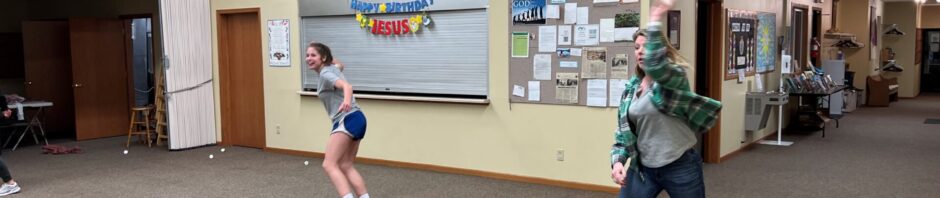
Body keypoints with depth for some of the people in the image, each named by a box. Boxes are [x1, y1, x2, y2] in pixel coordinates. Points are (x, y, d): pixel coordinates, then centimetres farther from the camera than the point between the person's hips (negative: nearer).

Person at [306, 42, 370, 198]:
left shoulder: (325, 74, -8)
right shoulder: (332, 68, 19)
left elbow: (347, 86, -29)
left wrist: (346, 101, -49)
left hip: (347, 120, -10)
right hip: (357, 120, 10)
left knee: (329, 165, -17)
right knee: (346, 166, 12)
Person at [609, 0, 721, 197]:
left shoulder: (675, 77, -12)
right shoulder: (631, 87, 6)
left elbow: (654, 65, -35)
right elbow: (623, 130, 9)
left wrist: (655, 20, -33)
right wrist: (617, 160, -6)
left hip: (680, 167, -5)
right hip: (643, 168, 5)